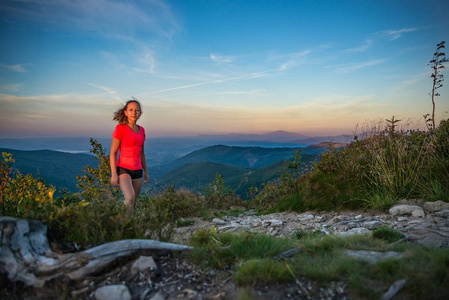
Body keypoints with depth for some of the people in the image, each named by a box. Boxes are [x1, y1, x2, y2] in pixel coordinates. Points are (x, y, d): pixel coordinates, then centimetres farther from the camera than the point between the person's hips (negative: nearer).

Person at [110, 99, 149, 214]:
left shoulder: (141, 130, 11)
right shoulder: (120, 128, -6)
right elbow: (113, 152, -8)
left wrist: (146, 171, 18)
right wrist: (114, 174, -14)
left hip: (137, 171, 6)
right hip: (123, 169, -6)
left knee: (133, 204, 9)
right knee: (130, 198, -27)